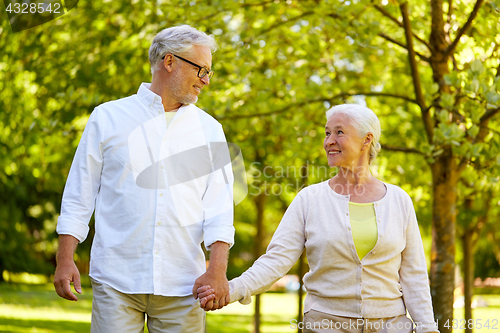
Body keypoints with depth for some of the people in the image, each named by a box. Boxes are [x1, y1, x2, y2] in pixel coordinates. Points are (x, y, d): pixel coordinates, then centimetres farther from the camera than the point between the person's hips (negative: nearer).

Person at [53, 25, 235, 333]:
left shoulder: (209, 129, 12)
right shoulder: (108, 118, 7)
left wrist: (218, 270, -8)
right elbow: (79, 195, 8)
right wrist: (65, 259, 0)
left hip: (182, 285, 2)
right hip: (117, 281, -2)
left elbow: (219, 204, 4)